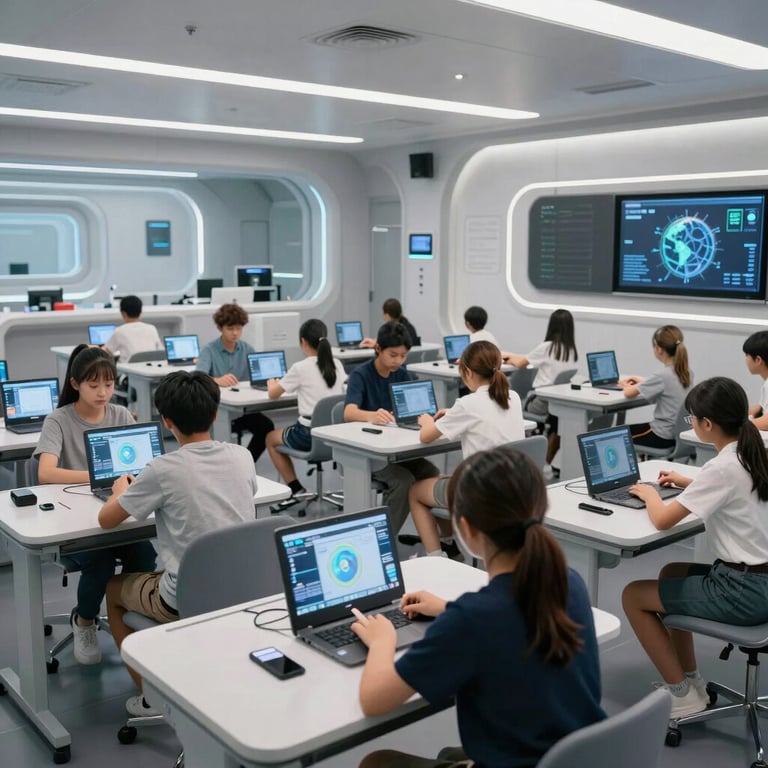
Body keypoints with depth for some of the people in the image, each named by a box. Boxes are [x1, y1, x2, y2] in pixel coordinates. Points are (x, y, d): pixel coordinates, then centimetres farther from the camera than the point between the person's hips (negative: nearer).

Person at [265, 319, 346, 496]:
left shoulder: (301, 368, -12)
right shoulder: (337, 365, 3)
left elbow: (272, 394, 2)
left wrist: (272, 384, 26)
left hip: (310, 435, -6)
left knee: (271, 438, 24)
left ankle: (296, 489, 16)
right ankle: (296, 488, 25)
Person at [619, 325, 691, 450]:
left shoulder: (663, 376, -24)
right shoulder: (685, 372, 0)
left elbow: (628, 393, -17)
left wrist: (625, 385, 5)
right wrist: (642, 382, 16)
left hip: (663, 437, -8)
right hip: (678, 432, 8)